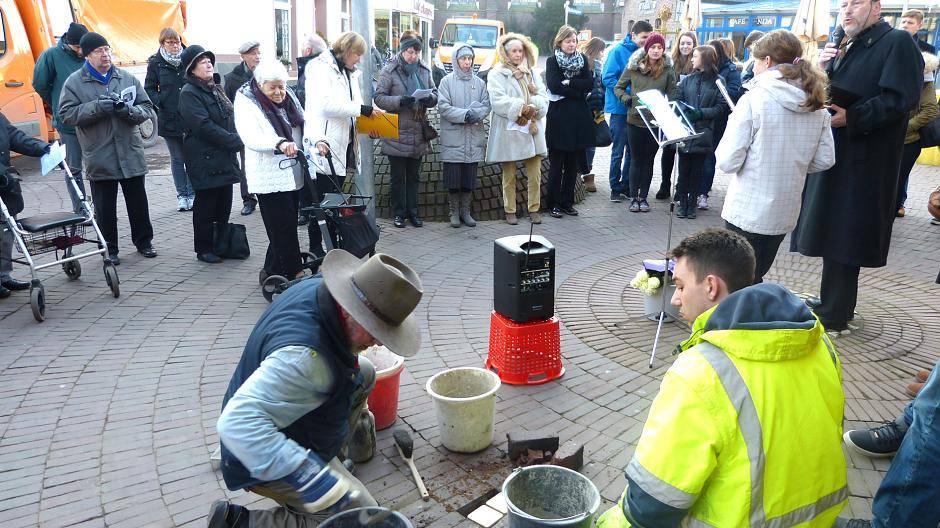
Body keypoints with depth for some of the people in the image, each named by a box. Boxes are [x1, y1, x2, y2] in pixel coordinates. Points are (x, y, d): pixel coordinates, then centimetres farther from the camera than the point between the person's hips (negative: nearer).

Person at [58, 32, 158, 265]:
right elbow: (66, 114, -6)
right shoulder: (74, 82, 0)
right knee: (105, 207, 6)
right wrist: (96, 107, -19)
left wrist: (129, 110, -15)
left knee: (138, 202, 12)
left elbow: (148, 109, 6)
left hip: (131, 154, 2)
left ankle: (144, 241, 29)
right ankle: (109, 249, 19)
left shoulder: (127, 78, 6)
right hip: (99, 157, -2)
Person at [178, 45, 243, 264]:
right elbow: (205, 126, -20)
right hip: (204, 159, -8)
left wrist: (236, 140, 3)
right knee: (205, 205, 1)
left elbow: (230, 119, 21)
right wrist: (236, 141, -21)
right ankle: (203, 248, 12)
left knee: (224, 204, 13)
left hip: (225, 158, 8)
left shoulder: (216, 88, 16)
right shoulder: (189, 93, -10)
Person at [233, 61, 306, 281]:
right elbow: (251, 138, -21)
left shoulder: (289, 98, 13)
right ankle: (295, 273, 1)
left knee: (283, 227, 12)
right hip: (269, 178, -7)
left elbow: (303, 126, 18)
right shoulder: (246, 103, -8)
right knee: (284, 228, -7)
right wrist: (279, 143, -37)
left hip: (292, 174, 7)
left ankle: (273, 271, 24)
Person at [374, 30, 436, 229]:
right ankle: (399, 213, 17)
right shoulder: (389, 71, -6)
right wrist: (400, 101, -25)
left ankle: (413, 211, 24)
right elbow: (379, 97, -10)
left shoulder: (424, 70, 8)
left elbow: (435, 94, 12)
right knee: (398, 177, 6)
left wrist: (429, 98, -12)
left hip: (419, 133, 4)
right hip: (397, 133, -4)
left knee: (413, 176, 14)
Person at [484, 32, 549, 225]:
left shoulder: (532, 73, 16)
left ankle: (534, 209, 15)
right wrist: (521, 108, -20)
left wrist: (532, 109, -15)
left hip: (532, 132, 4)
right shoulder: (496, 74, 1)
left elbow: (543, 98, 5)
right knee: (509, 177, 4)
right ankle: (510, 211, 15)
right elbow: (498, 101, -13)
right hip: (508, 133, -4)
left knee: (535, 175, 4)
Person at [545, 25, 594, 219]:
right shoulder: (552, 61, 2)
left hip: (579, 118, 4)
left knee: (573, 164, 7)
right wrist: (579, 92, -9)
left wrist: (568, 83, -12)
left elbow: (590, 84, -1)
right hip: (559, 118, -4)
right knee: (556, 164, 0)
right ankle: (554, 204, 8)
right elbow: (554, 86, -13)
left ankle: (568, 202, 16)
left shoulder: (583, 60, 13)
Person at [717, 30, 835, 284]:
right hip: (785, 214, 6)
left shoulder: (754, 99, -14)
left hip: (747, 212, -6)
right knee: (756, 278, 21)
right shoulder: (817, 107, 3)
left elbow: (728, 162, -16)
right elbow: (824, 160, 7)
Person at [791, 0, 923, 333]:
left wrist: (850, 118, -22)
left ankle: (834, 315, 4)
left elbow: (901, 97, -18)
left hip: (861, 163, -8)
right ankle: (832, 303, 26)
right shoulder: (845, 48, 18)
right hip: (832, 155, 8)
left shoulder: (897, 42, -7)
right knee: (831, 232, 14)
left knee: (843, 238, -5)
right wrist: (822, 68, 0)